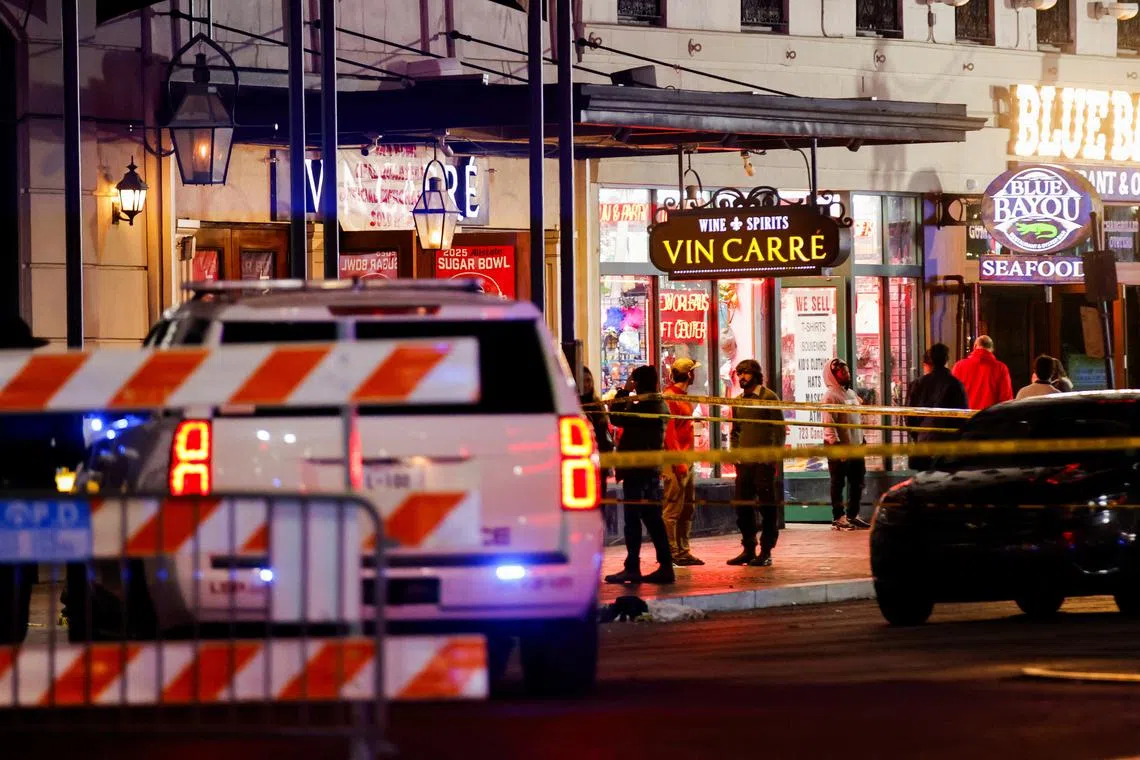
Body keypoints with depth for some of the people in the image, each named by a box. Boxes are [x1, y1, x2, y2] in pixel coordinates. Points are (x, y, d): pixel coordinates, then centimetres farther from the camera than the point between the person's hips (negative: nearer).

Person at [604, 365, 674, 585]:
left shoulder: (642, 406, -16)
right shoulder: (661, 406, 12)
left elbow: (617, 417, -13)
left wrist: (623, 392, -5)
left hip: (636, 469, -9)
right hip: (652, 469, 9)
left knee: (632, 519, -5)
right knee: (652, 518, 11)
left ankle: (632, 567, -5)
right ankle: (665, 566, 10)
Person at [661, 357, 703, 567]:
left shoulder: (683, 397, 18)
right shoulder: (669, 397, -11)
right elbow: (669, 432, -17)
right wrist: (679, 462, -21)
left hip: (687, 461, 10)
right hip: (675, 463, -10)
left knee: (688, 510, 12)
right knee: (673, 509, -8)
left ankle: (683, 551, 16)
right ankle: (672, 553, -7)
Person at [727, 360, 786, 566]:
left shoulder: (768, 397, -4)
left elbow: (779, 428, -7)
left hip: (763, 462, -7)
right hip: (743, 462, 7)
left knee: (767, 506, -3)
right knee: (742, 505, 7)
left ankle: (766, 552, 0)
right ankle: (748, 549, 16)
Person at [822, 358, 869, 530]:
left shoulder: (851, 394, 17)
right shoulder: (830, 396, -11)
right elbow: (829, 423, -17)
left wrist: (862, 440, 19)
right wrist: (836, 445, -22)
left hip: (855, 447, 8)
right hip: (839, 448, -8)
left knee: (857, 482, 12)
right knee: (838, 484, -2)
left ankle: (852, 515, 21)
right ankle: (838, 518, 2)